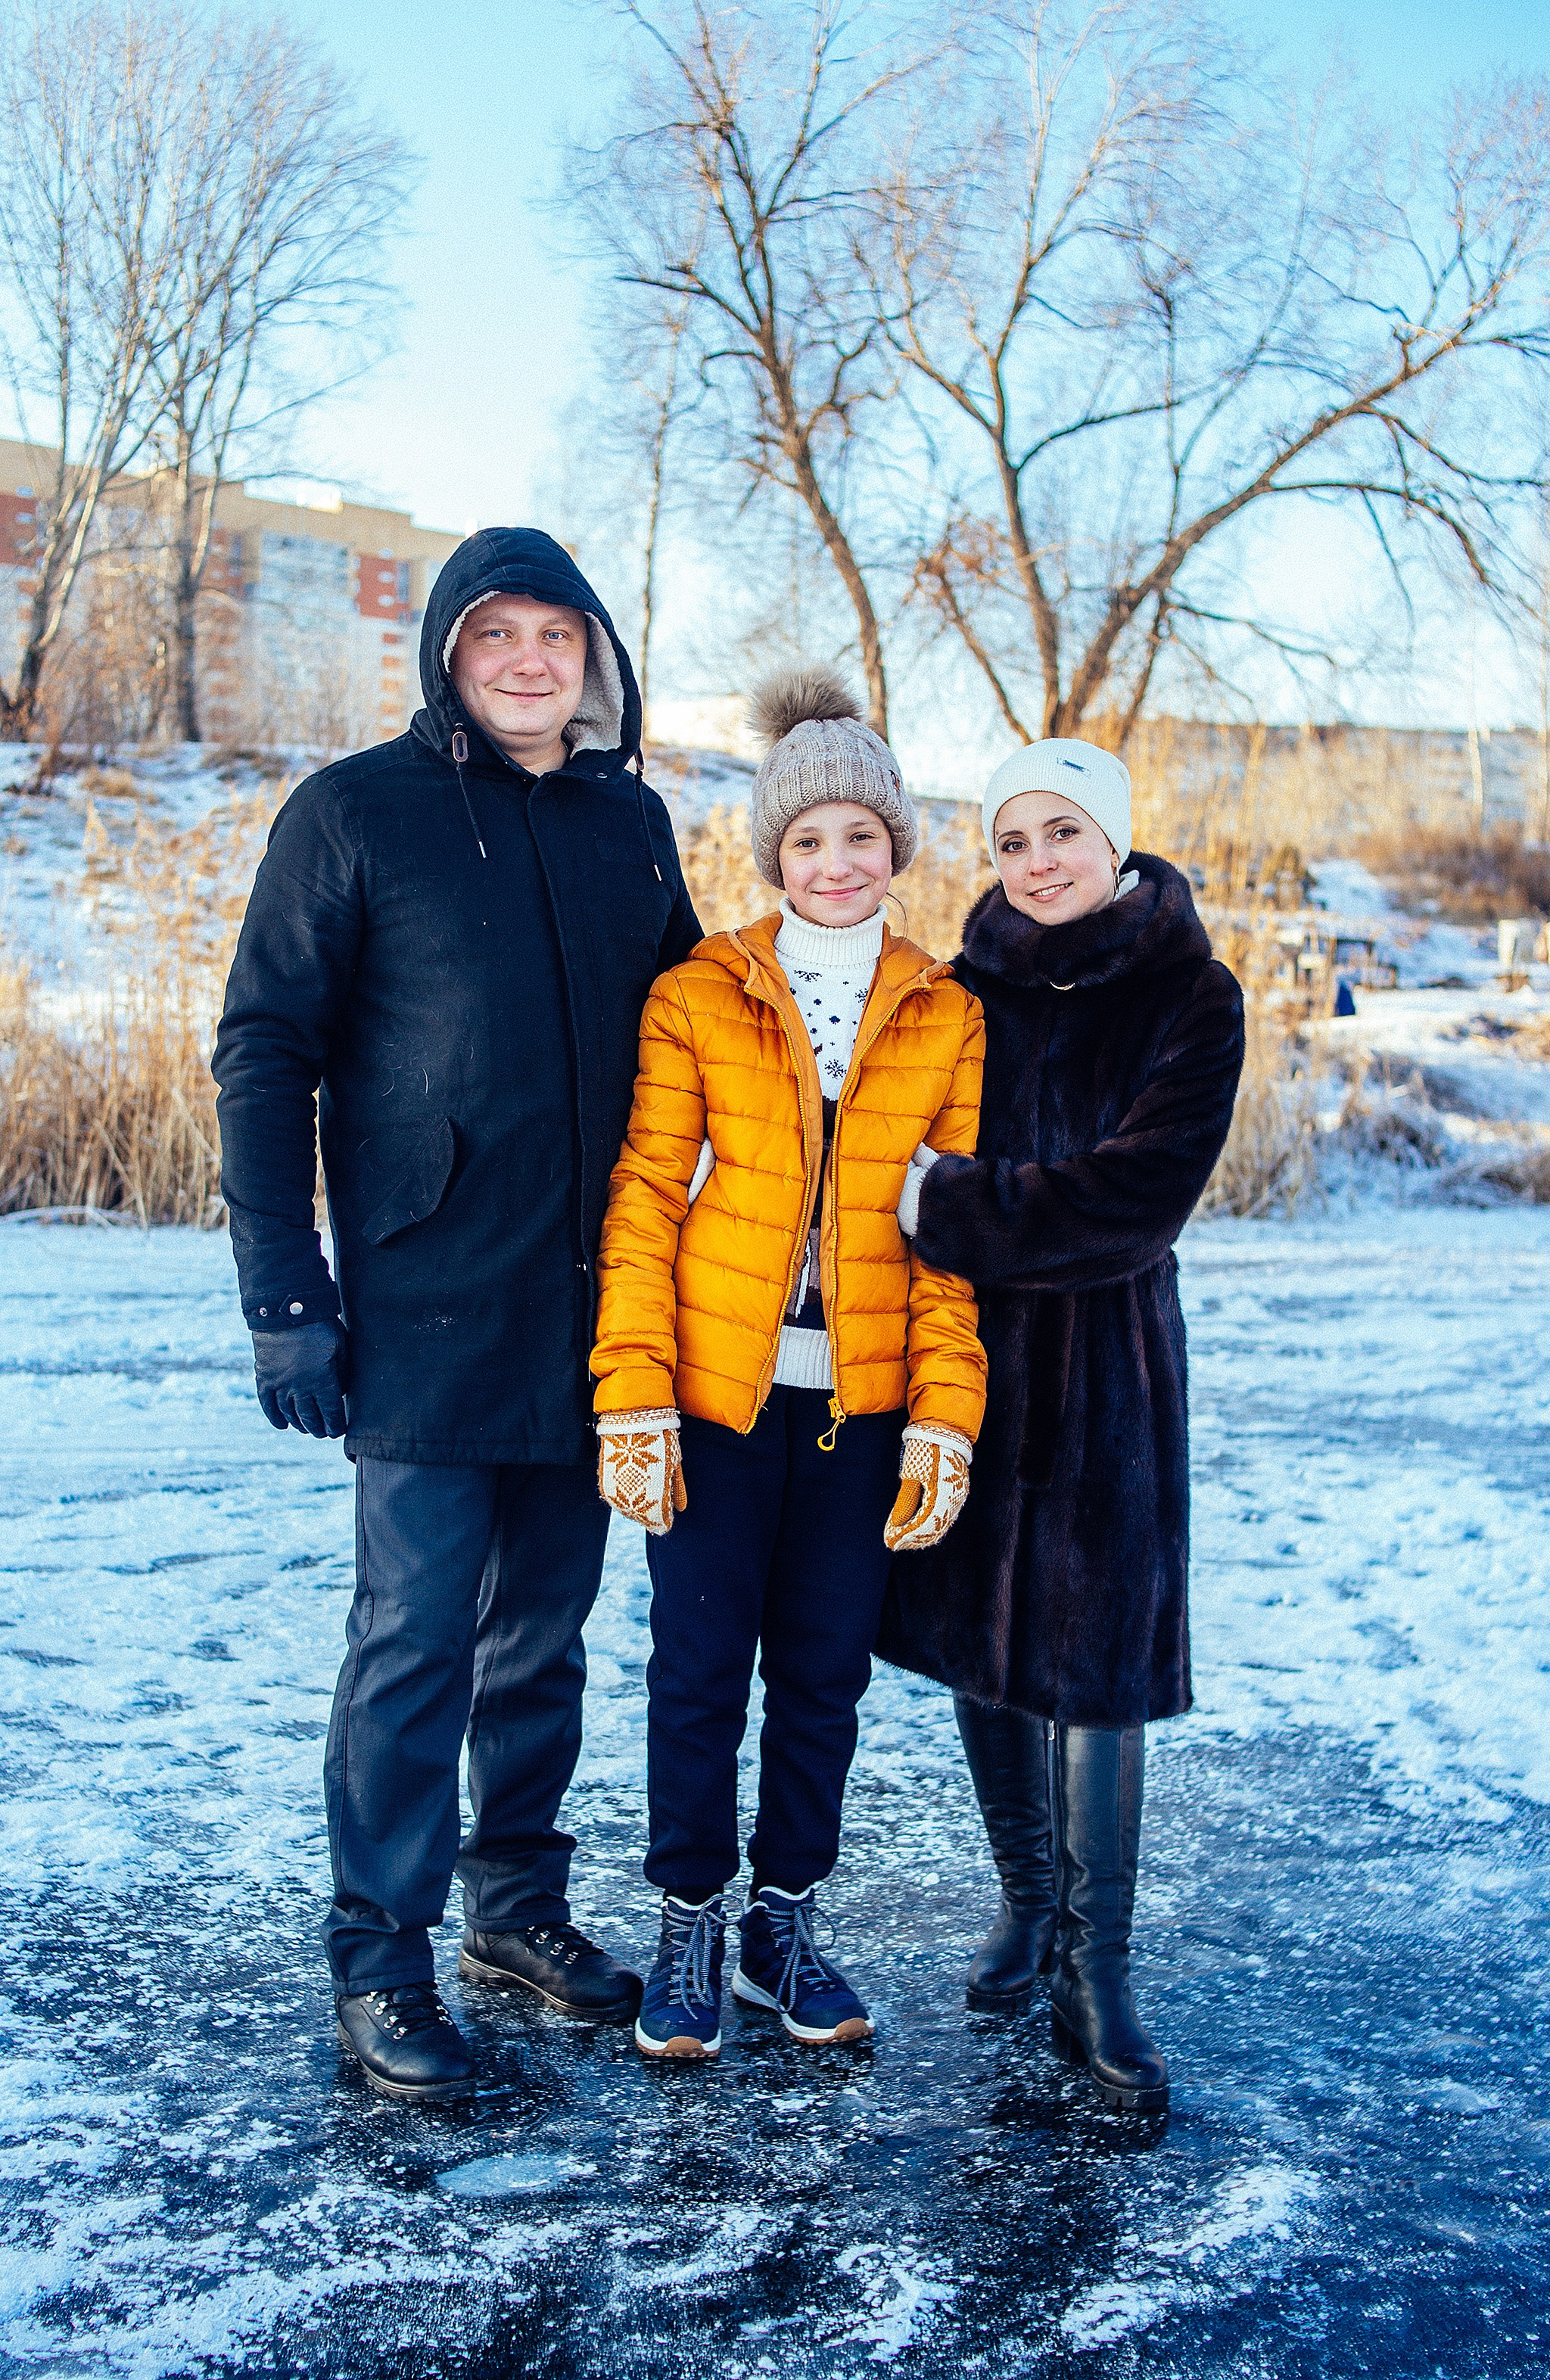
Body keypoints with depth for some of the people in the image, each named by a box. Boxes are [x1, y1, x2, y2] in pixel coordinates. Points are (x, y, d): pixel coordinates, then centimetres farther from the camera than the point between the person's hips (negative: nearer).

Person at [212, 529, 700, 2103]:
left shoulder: (631, 822, 10)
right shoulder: (357, 813, -4)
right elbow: (263, 1053, -6)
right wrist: (284, 1293, -12)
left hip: (591, 1308, 5)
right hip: (424, 1309, -5)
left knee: (546, 1625, 14)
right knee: (418, 1631, -2)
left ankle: (518, 1902, 29)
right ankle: (379, 1961, 11)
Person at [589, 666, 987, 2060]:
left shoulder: (946, 1018, 4)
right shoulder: (698, 996, -1)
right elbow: (645, 1199, -3)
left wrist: (945, 1412, -4)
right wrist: (634, 1393, -10)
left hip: (862, 1402, 2)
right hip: (718, 1391, -2)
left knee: (825, 1671, 10)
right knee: (701, 1666, 5)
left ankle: (788, 1928, 28)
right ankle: (689, 1934, 23)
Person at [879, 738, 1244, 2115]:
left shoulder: (1188, 998, -5)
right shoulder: (967, 989, 6)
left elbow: (1135, 1201, -16)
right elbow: (913, 1150, 7)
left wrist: (946, 1207, -18)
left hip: (1104, 1360, -3)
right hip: (965, 1351, 3)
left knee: (1096, 1654, -3)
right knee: (977, 1633, 9)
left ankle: (1097, 1971, 7)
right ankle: (1027, 1900, 29)